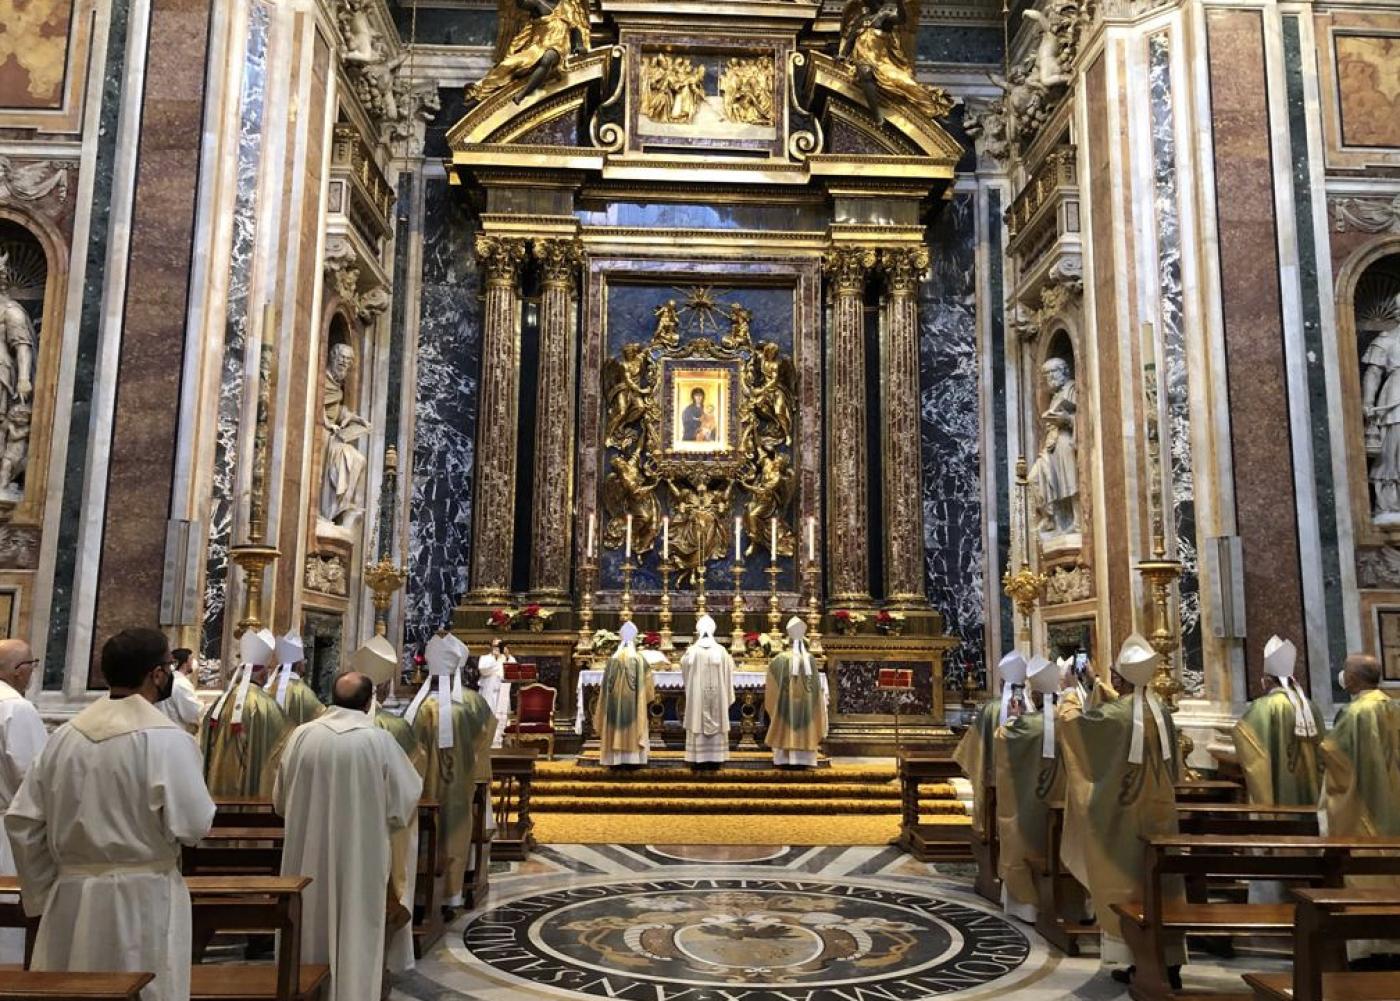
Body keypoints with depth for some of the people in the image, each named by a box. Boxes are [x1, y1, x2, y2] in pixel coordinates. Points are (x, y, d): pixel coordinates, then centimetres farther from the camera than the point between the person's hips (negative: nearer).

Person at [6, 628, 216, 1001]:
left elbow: (22, 821, 5)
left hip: (71, 897, 5)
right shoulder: (167, 740, -15)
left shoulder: (65, 736, 2)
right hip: (143, 900, -5)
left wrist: (45, 893, 13)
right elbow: (193, 826, -18)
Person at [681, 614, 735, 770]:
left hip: (697, 695, -1)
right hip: (717, 695, 1)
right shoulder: (721, 651, -6)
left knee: (698, 724, 5)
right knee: (716, 724, 8)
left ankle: (698, 759, 6)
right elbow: (728, 676, 0)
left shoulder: (692, 651, -9)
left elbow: (684, 671, 6)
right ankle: (715, 759, 10)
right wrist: (727, 696, 13)